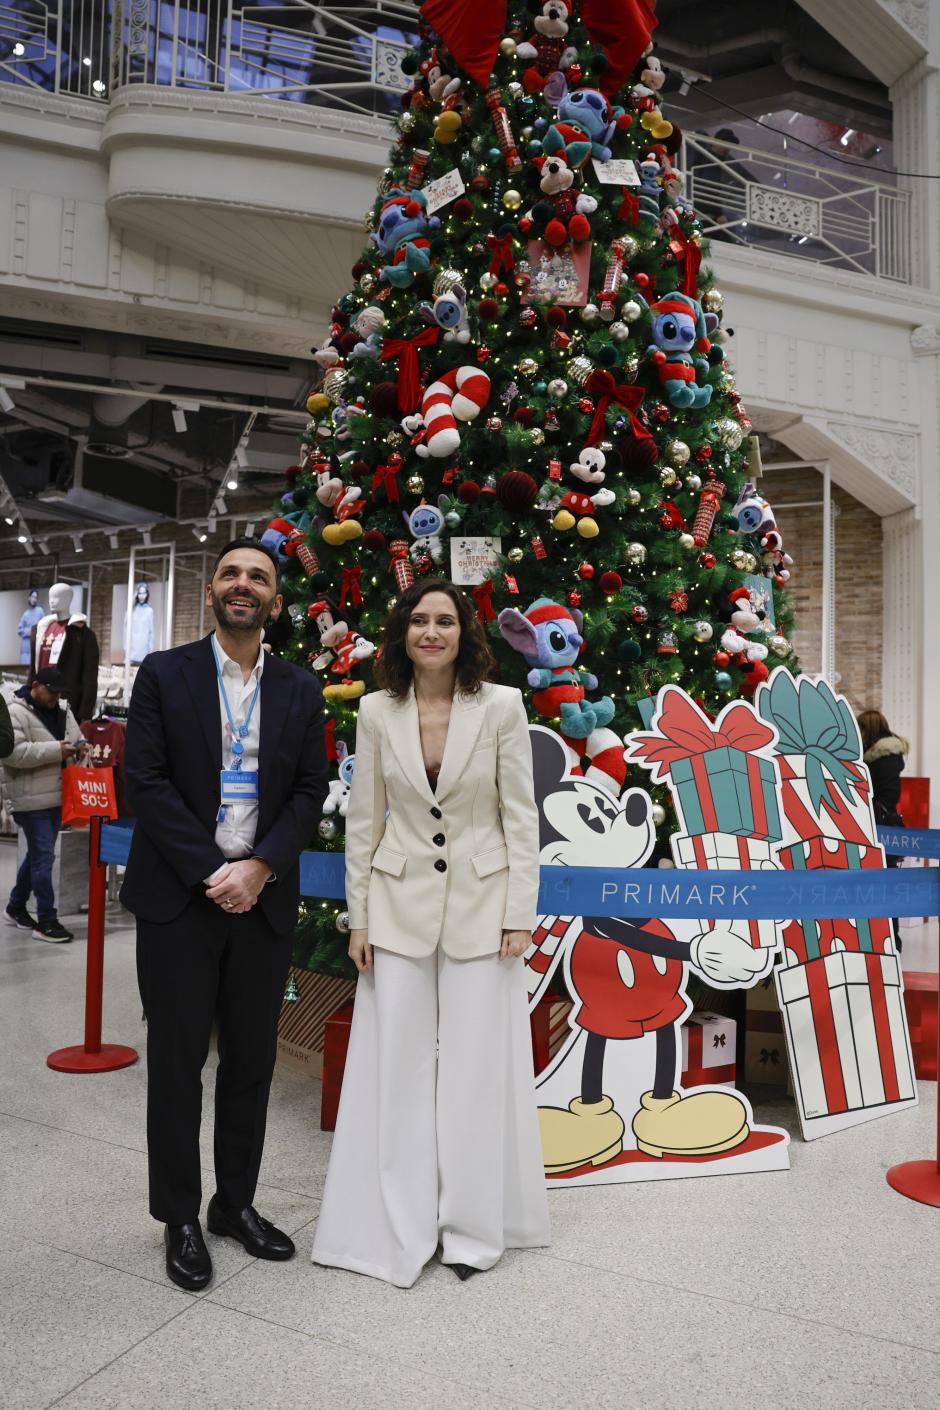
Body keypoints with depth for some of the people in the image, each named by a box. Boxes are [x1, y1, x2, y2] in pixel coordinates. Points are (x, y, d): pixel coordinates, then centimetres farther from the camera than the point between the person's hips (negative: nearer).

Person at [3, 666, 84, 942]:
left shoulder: (62, 713, 14)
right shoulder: (16, 712, -11)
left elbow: (78, 741, 21)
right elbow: (12, 752, -22)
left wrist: (80, 749, -4)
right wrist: (55, 750, -24)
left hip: (56, 797, 8)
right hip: (31, 800, -8)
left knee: (37, 854, 17)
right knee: (43, 856, -7)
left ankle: (16, 907, 32)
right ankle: (46, 921, -2)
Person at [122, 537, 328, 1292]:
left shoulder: (301, 689, 6)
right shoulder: (164, 675, -1)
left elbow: (311, 790, 3)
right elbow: (146, 782, -7)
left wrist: (259, 867, -10)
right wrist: (210, 872, -14)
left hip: (264, 898, 3)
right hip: (179, 897, -2)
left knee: (252, 1060, 13)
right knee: (177, 1061, 8)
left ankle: (236, 1203, 32)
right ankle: (180, 1218, 26)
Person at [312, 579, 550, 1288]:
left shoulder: (502, 706, -8)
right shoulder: (377, 711, -2)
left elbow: (521, 816, -4)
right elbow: (363, 819, 3)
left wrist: (520, 913, -7)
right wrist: (358, 916, 2)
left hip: (481, 905, -1)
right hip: (400, 904, 2)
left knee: (477, 1064, 8)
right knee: (396, 1063, 9)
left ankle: (472, 1226, 29)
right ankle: (400, 1227, 28)